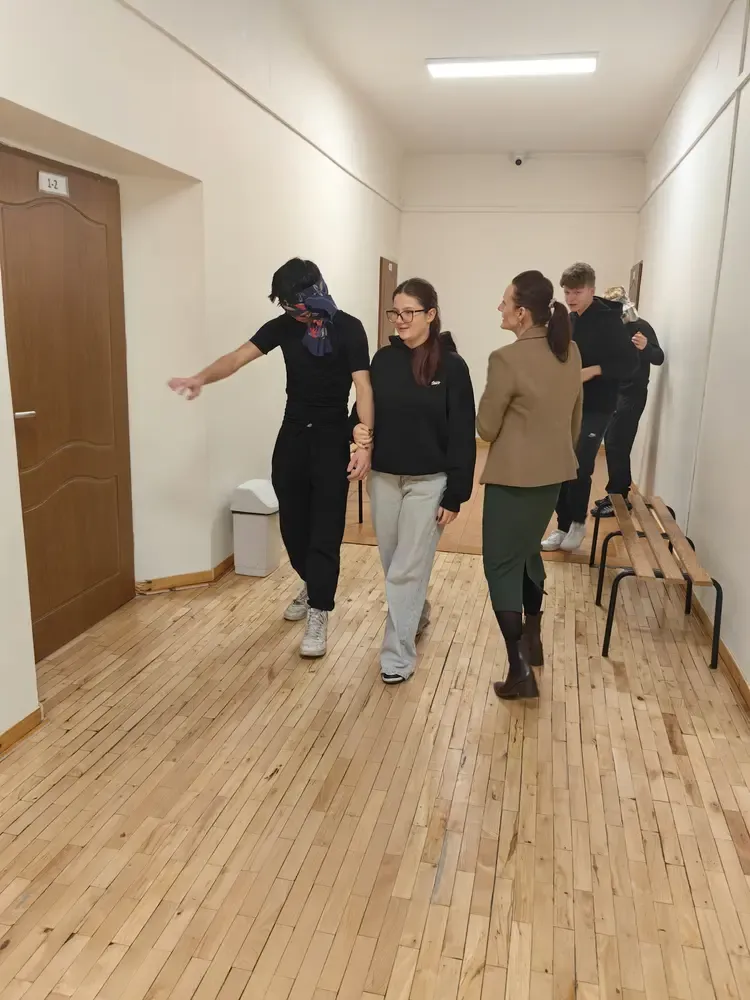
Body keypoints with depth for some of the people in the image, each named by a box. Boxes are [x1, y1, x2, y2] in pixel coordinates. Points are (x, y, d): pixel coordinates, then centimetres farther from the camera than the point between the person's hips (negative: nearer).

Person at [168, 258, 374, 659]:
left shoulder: (348, 329, -10)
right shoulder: (283, 325, 0)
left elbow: (363, 388, -15)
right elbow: (239, 356, -11)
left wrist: (364, 443, -25)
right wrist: (201, 378, -30)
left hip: (332, 438, -4)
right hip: (292, 435, 5)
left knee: (325, 527, -4)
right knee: (292, 521, 12)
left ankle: (318, 614, 1)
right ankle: (312, 586, 35)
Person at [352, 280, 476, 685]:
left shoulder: (451, 366, -10)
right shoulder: (384, 358, 2)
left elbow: (462, 436, -9)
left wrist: (455, 495, -11)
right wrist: (358, 428, -13)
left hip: (428, 482, -4)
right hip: (383, 477, 5)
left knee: (408, 570, 0)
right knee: (392, 563, 17)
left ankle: (398, 654, 11)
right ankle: (417, 616, 44)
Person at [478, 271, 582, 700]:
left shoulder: (508, 358, -21)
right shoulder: (571, 352, 1)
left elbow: (486, 427, -13)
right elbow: (576, 417, 12)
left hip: (514, 476, -7)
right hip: (555, 472, 8)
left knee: (501, 565, 4)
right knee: (528, 552, 25)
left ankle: (521, 669, 4)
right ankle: (532, 638, 39)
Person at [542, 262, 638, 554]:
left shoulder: (608, 320, -11)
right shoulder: (567, 321, 9)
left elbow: (629, 362, -14)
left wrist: (594, 370, -24)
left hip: (596, 408, -6)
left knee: (580, 467, -13)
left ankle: (579, 523, 9)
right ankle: (563, 527, 20)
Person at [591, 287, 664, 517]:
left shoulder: (641, 327, -11)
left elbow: (659, 358, -20)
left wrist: (646, 347, -39)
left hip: (632, 395, -8)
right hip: (614, 394, 8)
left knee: (618, 446, -8)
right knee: (612, 444, 10)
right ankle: (618, 494, 20)